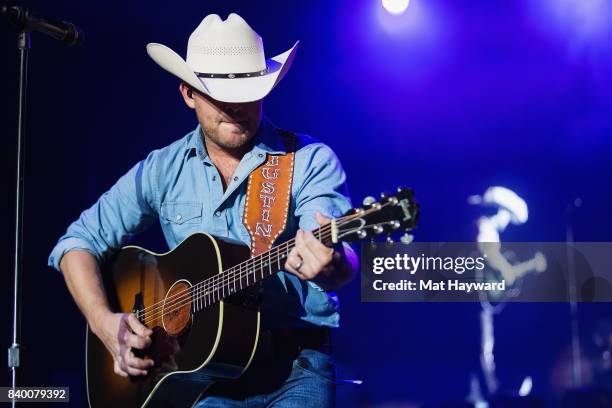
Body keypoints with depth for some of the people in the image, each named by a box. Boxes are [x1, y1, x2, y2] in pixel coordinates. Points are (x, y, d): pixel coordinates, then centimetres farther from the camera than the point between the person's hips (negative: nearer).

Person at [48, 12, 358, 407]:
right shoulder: (163, 170, 7)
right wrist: (104, 322, -6)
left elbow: (344, 261, -17)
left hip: (294, 363, -1)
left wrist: (331, 266, -42)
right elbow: (79, 241, 10)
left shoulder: (311, 161, -3)